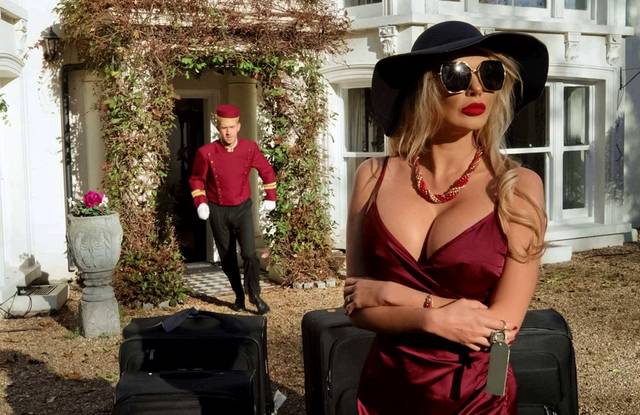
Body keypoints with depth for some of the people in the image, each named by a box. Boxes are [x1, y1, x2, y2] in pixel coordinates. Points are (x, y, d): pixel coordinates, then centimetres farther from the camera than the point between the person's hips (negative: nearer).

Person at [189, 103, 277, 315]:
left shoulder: (249, 148, -8)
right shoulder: (206, 152, -11)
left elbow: (267, 170, 8)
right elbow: (196, 179, 5)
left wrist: (270, 197, 8)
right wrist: (200, 202, -7)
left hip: (242, 208, 0)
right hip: (218, 212, 0)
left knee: (249, 253, -14)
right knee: (227, 258, 9)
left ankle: (254, 294, 4)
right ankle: (239, 296, 26)